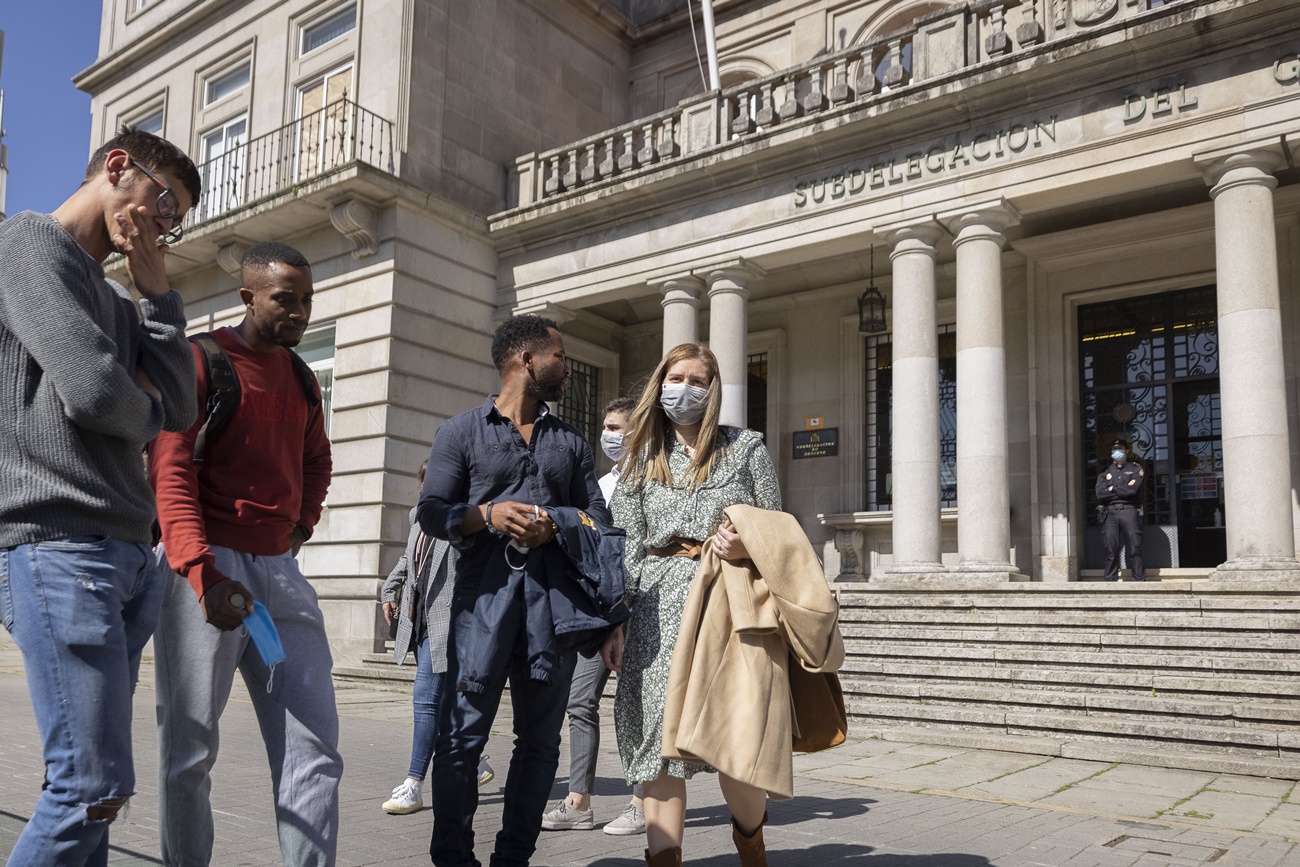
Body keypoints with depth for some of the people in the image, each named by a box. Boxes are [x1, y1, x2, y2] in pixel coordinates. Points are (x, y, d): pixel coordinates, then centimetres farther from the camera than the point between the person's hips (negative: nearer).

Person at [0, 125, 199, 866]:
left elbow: (179, 407, 12)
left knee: (94, 784, 9)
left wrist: (156, 289, 9)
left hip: (129, 554, 9)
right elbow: (92, 389, -16)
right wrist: (148, 410, 6)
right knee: (95, 786, -10)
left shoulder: (114, 299, 24)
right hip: (59, 547, -9)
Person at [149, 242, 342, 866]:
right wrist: (203, 574, -25)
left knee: (315, 744, 0)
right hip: (206, 568, -6)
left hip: (279, 570, 6)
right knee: (190, 750, 2)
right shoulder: (200, 363, -3)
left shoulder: (302, 378, 17)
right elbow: (170, 475, -13)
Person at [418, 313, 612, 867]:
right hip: (484, 591, -3)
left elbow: (598, 520, 13)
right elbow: (432, 511, 2)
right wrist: (488, 515, -15)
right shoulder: (462, 432, 9)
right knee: (464, 731, -5)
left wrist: (557, 525, -7)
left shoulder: (571, 442, 20)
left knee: (540, 737, 6)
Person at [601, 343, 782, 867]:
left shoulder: (746, 448, 11)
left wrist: (748, 547, -11)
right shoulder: (644, 459, 15)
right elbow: (627, 545, 9)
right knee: (659, 737, -4)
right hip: (657, 607, 2)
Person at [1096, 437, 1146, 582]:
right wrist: (1123, 490, -2)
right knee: (1111, 550, 1)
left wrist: (1112, 489, 1)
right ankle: (1110, 581, 4)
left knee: (1135, 548, -5)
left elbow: (1133, 490, -8)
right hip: (1110, 513, 2)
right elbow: (1100, 494, 1)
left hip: (1129, 511, -2)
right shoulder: (1105, 472, 16)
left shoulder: (1135, 468, 9)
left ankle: (1140, 579, -3)